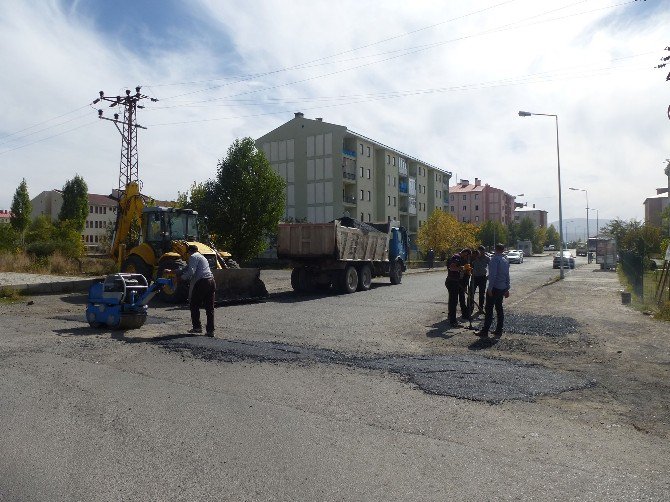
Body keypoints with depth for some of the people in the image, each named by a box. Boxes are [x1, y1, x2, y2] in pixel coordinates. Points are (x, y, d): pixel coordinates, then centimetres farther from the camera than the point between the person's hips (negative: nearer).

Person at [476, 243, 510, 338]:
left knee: (489, 310, -4)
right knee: (499, 309, 12)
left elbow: (493, 274, -20)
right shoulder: (505, 260, 13)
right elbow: (507, 276, 17)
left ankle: (485, 331, -2)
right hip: (502, 288, 8)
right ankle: (499, 332, 15)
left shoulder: (495, 259, -12)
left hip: (494, 288, -8)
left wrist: (490, 288, -18)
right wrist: (507, 289, 22)